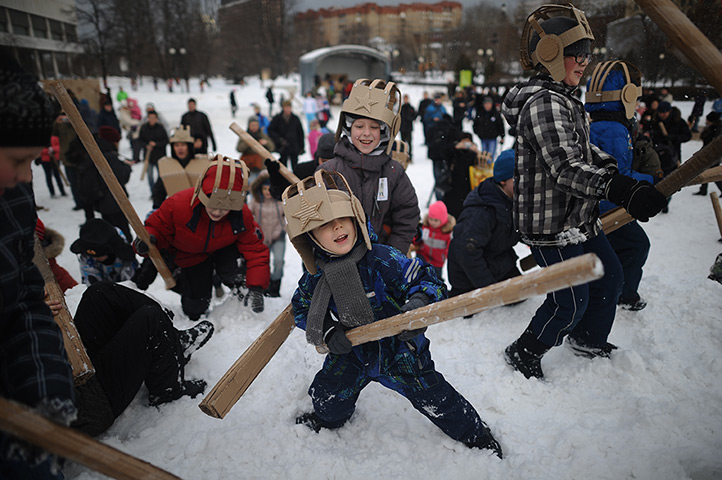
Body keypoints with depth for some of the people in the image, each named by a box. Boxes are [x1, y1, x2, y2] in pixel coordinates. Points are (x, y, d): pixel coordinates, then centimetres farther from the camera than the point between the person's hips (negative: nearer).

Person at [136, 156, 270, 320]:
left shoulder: (242, 216, -30)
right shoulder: (177, 205, -35)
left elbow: (255, 249, -24)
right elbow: (157, 227, -17)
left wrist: (256, 288, -35)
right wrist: (148, 238, -43)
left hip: (224, 250, 0)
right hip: (191, 256, 0)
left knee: (237, 270, -36)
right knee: (194, 310, 5)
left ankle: (243, 296, 2)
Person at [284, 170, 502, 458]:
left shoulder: (383, 259, -26)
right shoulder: (316, 275, -11)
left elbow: (427, 282, -20)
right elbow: (302, 310, 5)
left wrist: (419, 303, -41)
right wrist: (327, 334, -11)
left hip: (399, 349, -4)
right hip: (351, 352, 4)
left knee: (434, 399, -1)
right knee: (328, 398, 15)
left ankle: (477, 436, 28)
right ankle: (326, 419, 54)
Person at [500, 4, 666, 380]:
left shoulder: (563, 99, 15)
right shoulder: (544, 103, -21)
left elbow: (585, 151, 20)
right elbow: (566, 169, -32)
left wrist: (623, 177, 8)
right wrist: (623, 191, -40)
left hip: (579, 218, 11)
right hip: (551, 225, -11)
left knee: (609, 277, 23)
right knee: (571, 301, 0)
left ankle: (588, 341, 45)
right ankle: (523, 355, 22)